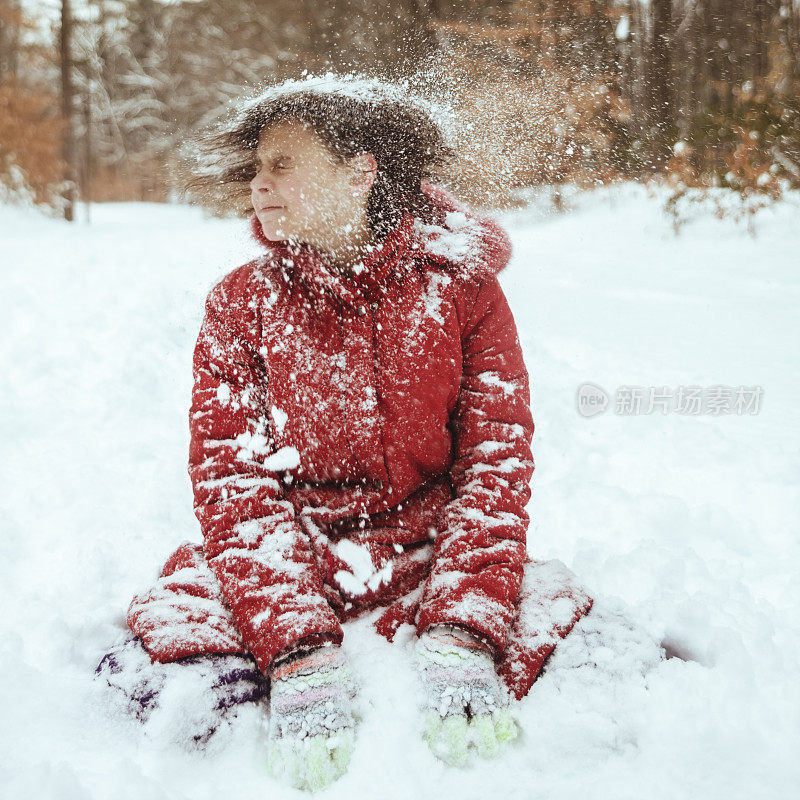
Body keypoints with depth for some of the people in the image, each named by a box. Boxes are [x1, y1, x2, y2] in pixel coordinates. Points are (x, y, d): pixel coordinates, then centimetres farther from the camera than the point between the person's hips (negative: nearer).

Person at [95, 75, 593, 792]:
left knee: (559, 611, -28)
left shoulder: (461, 285, 0)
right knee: (170, 626, -29)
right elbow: (232, 477, -7)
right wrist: (299, 651, -24)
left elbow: (496, 459, -7)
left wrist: (460, 635, -24)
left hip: (432, 558, 0)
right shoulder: (241, 302, 2)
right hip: (291, 563, 1)